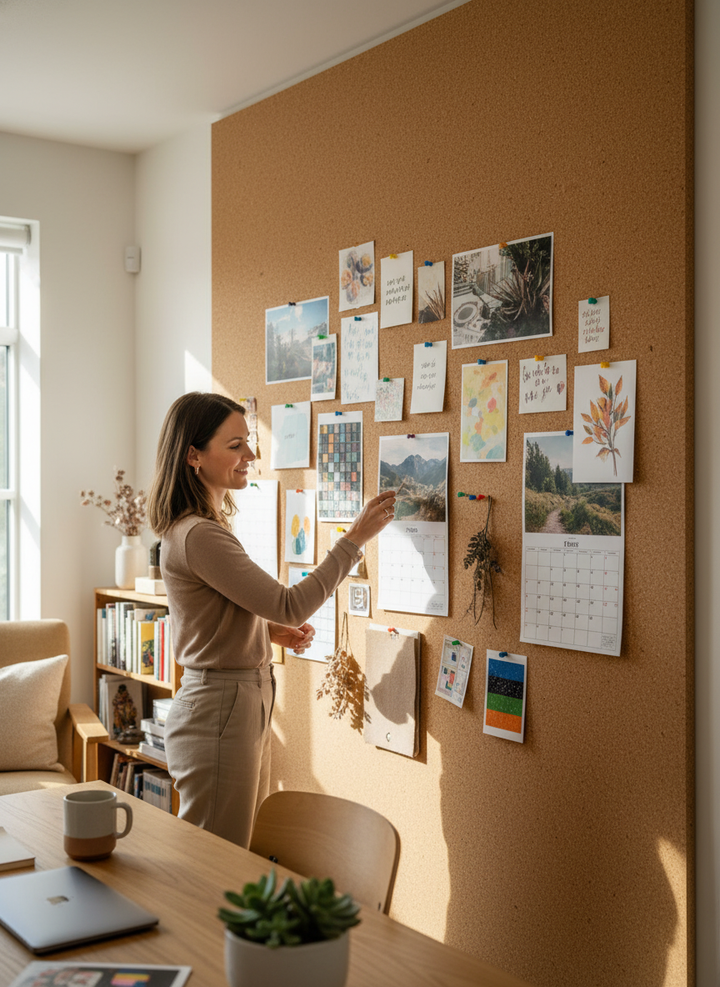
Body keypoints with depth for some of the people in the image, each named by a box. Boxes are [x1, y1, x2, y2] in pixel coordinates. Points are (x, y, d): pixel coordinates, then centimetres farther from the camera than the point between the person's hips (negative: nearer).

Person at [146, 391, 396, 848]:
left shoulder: (206, 525, 11)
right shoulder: (198, 536, -22)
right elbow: (289, 605, -23)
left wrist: (271, 630, 6)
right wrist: (356, 538, -19)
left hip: (246, 707, 10)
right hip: (220, 711, -10)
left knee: (244, 853, 18)